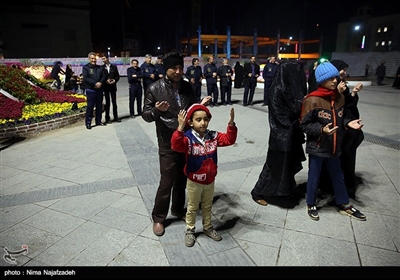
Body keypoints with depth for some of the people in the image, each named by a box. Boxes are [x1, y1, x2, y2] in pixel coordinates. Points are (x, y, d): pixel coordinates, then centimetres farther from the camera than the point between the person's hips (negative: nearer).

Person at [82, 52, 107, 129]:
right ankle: (88, 123, 2)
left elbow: (104, 76, 7)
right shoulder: (85, 67, 2)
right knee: (90, 106, -4)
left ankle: (98, 121, 20)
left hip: (99, 89, 5)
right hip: (90, 90, -4)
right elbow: (85, 78, -9)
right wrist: (95, 83, -17)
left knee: (99, 106, 9)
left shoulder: (100, 67, 14)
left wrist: (100, 83, -13)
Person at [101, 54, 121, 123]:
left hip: (113, 86, 1)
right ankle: (107, 118, 8)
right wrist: (106, 81, -16)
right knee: (107, 102, 2)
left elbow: (117, 76, 6)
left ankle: (116, 117, 14)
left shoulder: (114, 66, 6)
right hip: (106, 87, -1)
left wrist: (114, 80, -11)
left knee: (114, 102, 6)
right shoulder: (102, 67, 1)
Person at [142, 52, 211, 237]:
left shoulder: (187, 87, 5)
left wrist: (201, 105, -6)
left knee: (182, 179, 17)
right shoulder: (155, 89, -9)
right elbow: (146, 115, -7)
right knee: (167, 181, 2)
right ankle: (158, 217, 23)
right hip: (168, 144, -5)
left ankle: (178, 209, 39)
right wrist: (157, 110, -28)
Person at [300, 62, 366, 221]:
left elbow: (342, 117, 15)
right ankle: (311, 205, 31)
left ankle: (344, 205, 39)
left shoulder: (340, 97, 2)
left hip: (334, 146, 6)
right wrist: (322, 129, -27)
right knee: (314, 177, 11)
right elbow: (304, 125, -16)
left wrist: (348, 123, -5)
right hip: (316, 147, -6)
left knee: (338, 176, 21)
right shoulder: (312, 100, -18)